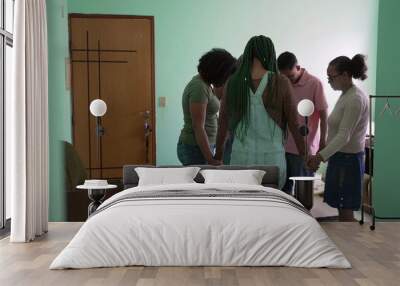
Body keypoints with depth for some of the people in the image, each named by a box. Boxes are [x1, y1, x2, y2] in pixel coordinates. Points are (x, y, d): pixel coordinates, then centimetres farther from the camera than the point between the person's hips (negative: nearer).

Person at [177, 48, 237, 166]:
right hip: (196, 149, -9)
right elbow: (198, 128, -23)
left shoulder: (203, 83, 9)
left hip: (202, 146, 9)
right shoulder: (199, 88, -20)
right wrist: (211, 160, -23)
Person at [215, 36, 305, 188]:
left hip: (241, 157, 1)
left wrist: (219, 152, 17)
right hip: (272, 158, -1)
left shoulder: (233, 82, -3)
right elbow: (294, 123, -4)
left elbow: (223, 121, 4)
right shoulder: (281, 83, -9)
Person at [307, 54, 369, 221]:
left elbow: (344, 136, -23)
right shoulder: (345, 96, 12)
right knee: (340, 207, 13)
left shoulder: (355, 99, -17)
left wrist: (320, 156, -27)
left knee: (345, 210, -2)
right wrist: (323, 155, 15)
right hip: (339, 157, 9)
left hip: (349, 159, -9)